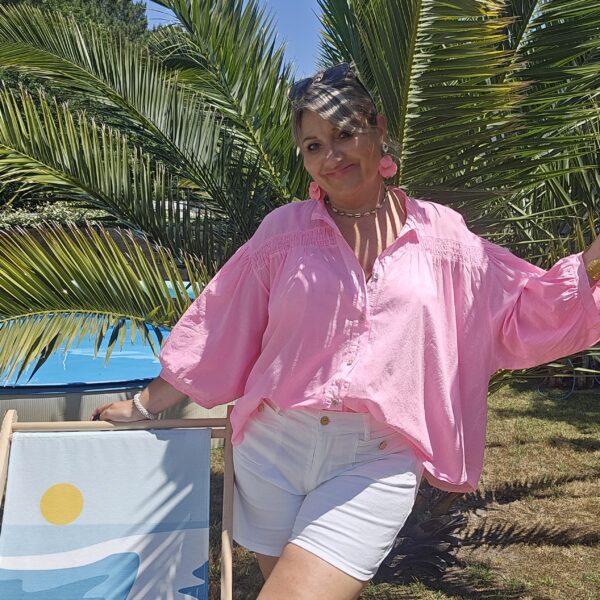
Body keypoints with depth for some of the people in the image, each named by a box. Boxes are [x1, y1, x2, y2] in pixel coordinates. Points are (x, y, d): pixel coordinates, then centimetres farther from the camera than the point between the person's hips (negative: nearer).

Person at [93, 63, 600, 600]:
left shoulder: (439, 233, 3)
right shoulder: (285, 231, 3)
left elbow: (528, 313, 7)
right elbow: (214, 333, 8)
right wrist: (143, 407, 11)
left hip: (376, 464, -1)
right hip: (272, 450, 2)